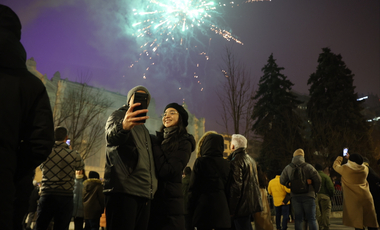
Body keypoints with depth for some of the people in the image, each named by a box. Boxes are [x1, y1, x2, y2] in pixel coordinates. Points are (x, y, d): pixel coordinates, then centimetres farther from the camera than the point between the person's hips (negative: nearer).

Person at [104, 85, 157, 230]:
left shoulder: (143, 129, 29)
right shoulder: (119, 115, 6)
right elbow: (111, 137, -19)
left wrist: (151, 189, 12)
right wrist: (123, 126, -43)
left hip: (145, 193, 7)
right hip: (123, 190, -7)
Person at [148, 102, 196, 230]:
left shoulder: (184, 143, -6)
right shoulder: (159, 139, 13)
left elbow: (166, 171, -17)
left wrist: (155, 146, -10)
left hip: (169, 200, -6)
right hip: (152, 198, 6)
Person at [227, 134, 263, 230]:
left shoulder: (235, 161, -14)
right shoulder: (251, 159, 15)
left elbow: (236, 187, -19)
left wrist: (231, 210, -15)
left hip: (242, 206, -9)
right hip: (252, 203, 9)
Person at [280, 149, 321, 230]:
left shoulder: (288, 168, 3)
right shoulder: (308, 166, -5)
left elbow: (282, 181, 7)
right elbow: (317, 179, -9)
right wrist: (316, 190, 6)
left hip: (295, 196, 2)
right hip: (308, 195, -2)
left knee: (298, 219, 7)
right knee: (311, 219, 3)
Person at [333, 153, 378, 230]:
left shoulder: (344, 169, -6)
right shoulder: (365, 169, 4)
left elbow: (335, 166, 13)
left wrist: (340, 157, 30)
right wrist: (350, 157, 37)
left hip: (353, 199, -4)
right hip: (366, 198, 4)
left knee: (358, 224, -2)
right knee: (371, 223, 10)